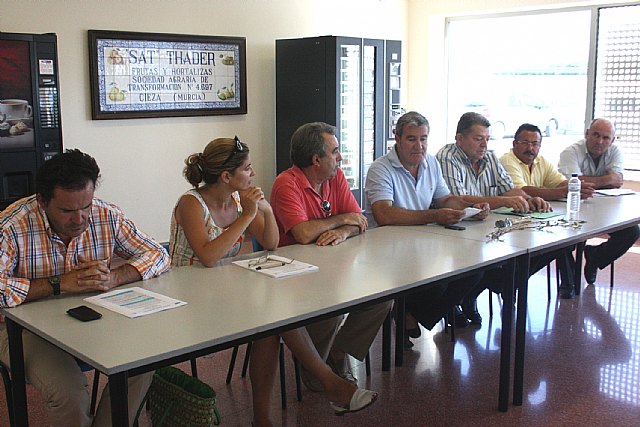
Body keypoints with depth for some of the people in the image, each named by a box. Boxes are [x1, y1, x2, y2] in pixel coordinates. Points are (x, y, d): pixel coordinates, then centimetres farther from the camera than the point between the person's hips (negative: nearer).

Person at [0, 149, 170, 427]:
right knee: (69, 390, -29)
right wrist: (60, 284, -31)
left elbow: (157, 254, -2)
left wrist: (113, 278, -21)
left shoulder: (107, 217, -7)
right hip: (29, 328, -4)